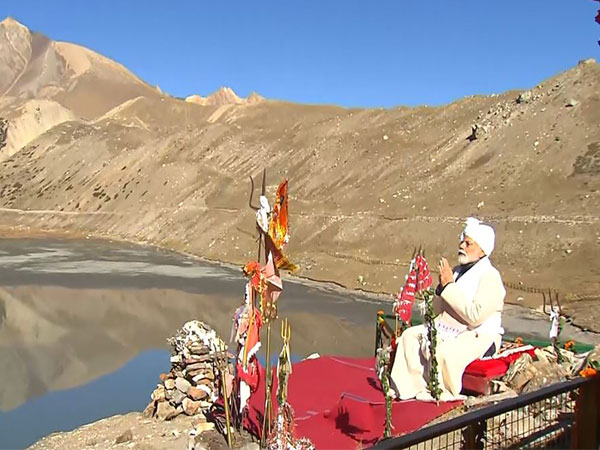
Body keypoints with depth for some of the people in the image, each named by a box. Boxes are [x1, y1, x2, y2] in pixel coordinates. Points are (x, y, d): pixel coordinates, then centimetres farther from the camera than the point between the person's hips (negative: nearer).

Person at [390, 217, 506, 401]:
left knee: (445, 352, -33)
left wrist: (449, 286, -21)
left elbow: (476, 316, -26)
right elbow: (437, 310, 14)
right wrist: (441, 287, -7)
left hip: (479, 336, -8)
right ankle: (409, 387, -4)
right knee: (410, 336, -5)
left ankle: (443, 393, -7)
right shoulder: (458, 271, 10)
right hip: (448, 329, 9)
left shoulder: (490, 277, -13)